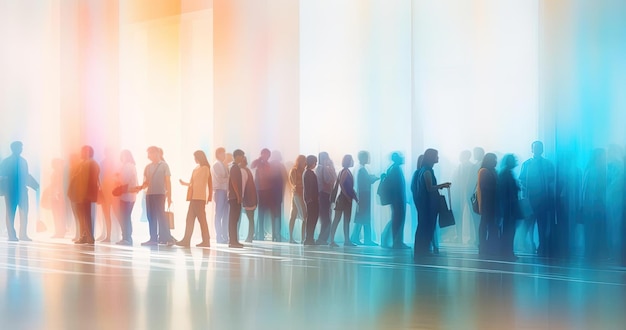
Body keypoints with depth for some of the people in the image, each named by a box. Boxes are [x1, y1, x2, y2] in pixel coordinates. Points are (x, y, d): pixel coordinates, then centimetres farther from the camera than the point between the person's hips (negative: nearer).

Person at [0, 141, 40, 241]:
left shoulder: (23, 161, 14)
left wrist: (35, 185, 12)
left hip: (22, 190, 4)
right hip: (10, 190, -4)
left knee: (24, 212, 0)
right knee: (11, 213, -1)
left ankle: (23, 234, 5)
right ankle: (12, 235, 1)